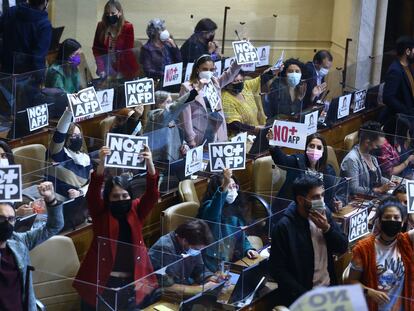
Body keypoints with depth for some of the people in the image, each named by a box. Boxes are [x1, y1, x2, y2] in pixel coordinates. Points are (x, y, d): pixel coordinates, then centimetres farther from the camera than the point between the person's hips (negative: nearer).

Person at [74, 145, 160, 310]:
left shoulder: (136, 209, 6)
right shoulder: (100, 211, 0)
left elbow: (153, 194, -8)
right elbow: (93, 193, -18)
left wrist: (149, 163, -25)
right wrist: (102, 163, -34)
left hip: (134, 279, 2)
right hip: (103, 280, -2)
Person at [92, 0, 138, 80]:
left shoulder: (128, 27, -9)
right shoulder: (101, 26, -2)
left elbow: (128, 52, -10)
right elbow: (96, 49, 0)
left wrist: (120, 73, -16)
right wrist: (101, 69, -12)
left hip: (125, 70, -2)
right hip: (107, 66, 2)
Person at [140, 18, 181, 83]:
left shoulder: (167, 44, 15)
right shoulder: (147, 49, -1)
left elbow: (179, 61, 12)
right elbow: (148, 71, -8)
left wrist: (174, 46, 0)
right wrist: (164, 75, -21)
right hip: (158, 80, -6)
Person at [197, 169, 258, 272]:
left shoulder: (234, 209, 13)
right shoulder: (209, 206, -11)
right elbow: (211, 215, -37)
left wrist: (248, 249, 3)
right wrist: (224, 189, -50)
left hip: (236, 260, 8)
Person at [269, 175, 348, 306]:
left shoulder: (324, 214, -1)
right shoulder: (284, 227, -17)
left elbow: (343, 247, 1)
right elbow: (277, 269, -16)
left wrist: (327, 228, -16)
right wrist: (305, 296, -20)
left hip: (329, 290, 5)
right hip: (300, 297, -5)